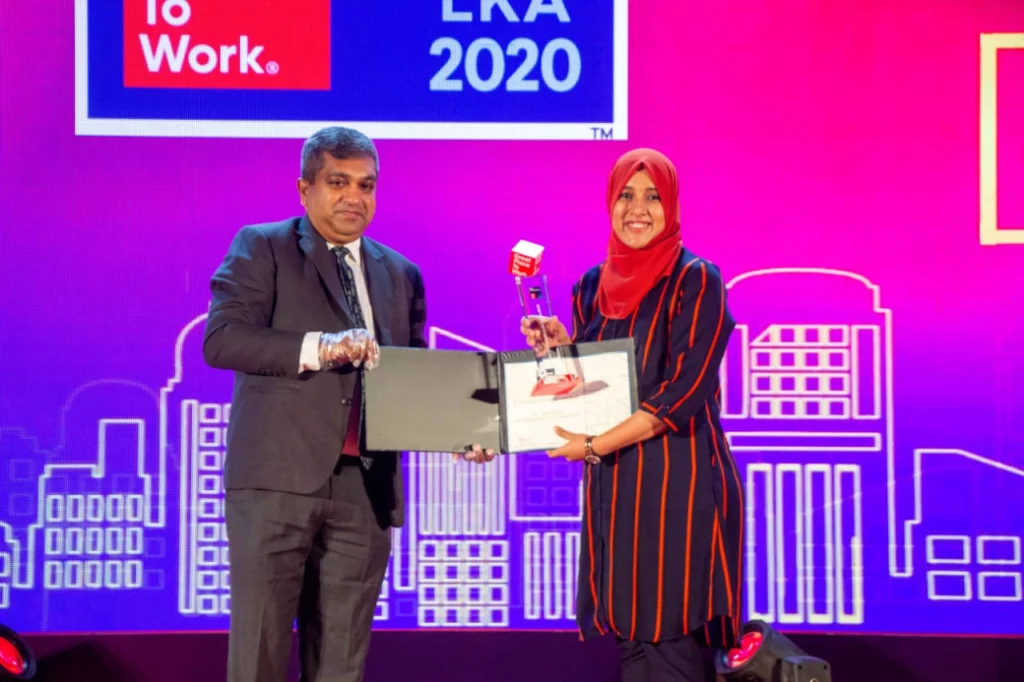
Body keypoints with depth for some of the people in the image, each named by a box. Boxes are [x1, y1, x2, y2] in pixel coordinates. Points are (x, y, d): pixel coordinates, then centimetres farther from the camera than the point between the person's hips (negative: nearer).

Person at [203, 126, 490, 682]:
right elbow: (220, 338, -9)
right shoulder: (261, 249, 5)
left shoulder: (401, 275, 19)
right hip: (278, 479, -4)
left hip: (365, 488, 4)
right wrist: (319, 347, -21)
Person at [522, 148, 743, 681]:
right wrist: (560, 349, -2)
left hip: (678, 480, -6)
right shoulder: (593, 287, 11)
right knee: (630, 633, 8)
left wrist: (596, 445, -15)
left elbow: (683, 391, -14)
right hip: (613, 483, 6)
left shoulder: (696, 281, -7)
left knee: (669, 639, -5)